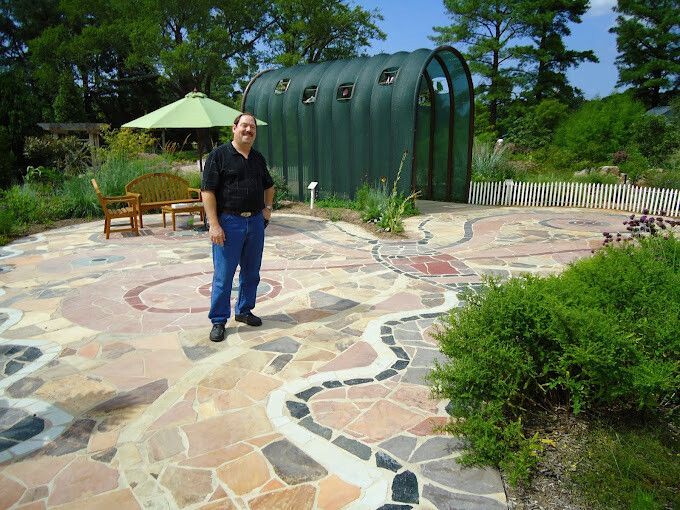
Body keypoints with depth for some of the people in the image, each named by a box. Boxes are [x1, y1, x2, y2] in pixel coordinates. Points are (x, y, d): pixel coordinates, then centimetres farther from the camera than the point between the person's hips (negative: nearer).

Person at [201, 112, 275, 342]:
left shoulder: (258, 158, 13)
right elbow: (207, 191, -12)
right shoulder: (219, 155, -6)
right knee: (223, 275, 0)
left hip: (255, 222, 6)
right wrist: (214, 225, -18)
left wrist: (268, 207, 12)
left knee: (251, 272, 14)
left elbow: (268, 185, 29)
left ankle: (244, 311, 31)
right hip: (228, 222, -6)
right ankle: (219, 321, 11)